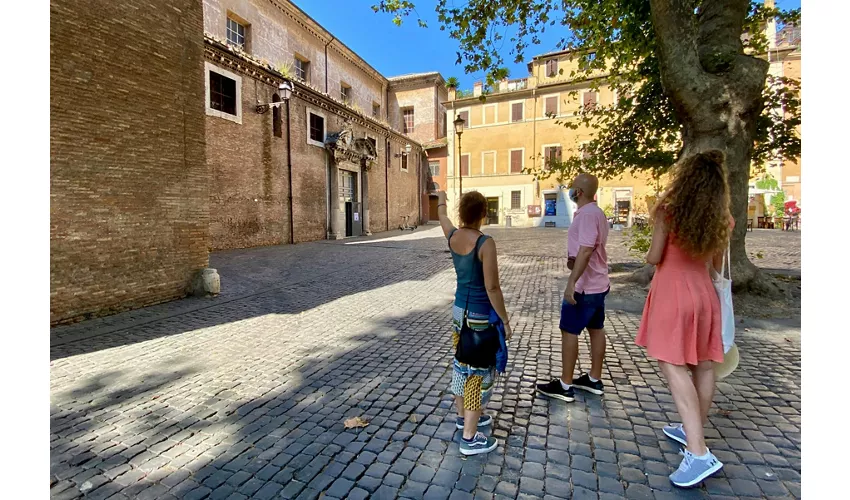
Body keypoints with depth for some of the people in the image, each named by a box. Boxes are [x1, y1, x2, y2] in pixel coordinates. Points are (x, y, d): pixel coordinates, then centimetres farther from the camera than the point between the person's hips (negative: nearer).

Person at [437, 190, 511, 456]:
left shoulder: (452, 236, -1)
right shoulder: (485, 243, -22)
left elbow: (443, 218, 24)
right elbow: (492, 288, -21)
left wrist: (441, 200, 44)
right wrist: (505, 321, -11)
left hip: (459, 310, 8)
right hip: (480, 315, -8)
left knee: (461, 364, 21)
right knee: (479, 371, 3)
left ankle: (463, 415, 40)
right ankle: (470, 438, 13)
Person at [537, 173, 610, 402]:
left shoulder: (586, 214, -20)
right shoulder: (597, 212, 13)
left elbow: (586, 251, -28)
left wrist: (571, 283, -29)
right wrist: (572, 260, 2)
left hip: (584, 286, -10)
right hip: (598, 283, 10)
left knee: (569, 332, -2)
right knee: (596, 329, 16)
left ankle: (565, 386, 8)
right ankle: (594, 380, 28)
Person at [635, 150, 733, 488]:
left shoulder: (667, 210, -12)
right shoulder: (721, 219, 5)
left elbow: (654, 258, -9)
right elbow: (717, 265, 13)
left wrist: (652, 249, 12)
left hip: (673, 292, -6)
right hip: (703, 292, 7)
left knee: (673, 367, -6)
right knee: (702, 364, 14)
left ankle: (699, 454, -11)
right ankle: (694, 432, 32)